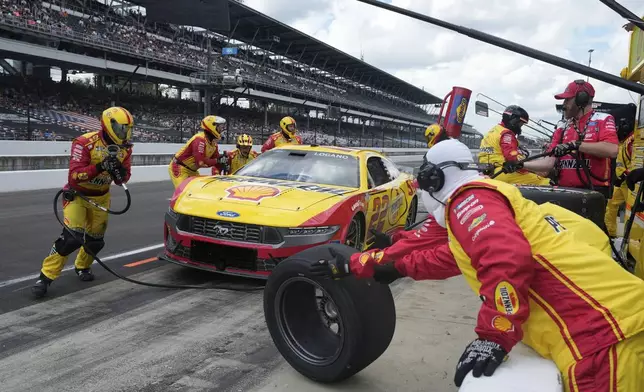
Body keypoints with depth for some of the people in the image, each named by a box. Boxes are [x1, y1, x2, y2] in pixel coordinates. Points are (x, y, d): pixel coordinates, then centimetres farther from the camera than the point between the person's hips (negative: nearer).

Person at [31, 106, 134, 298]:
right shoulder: (85, 143, -24)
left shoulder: (124, 148, -7)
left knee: (95, 238, 11)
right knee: (72, 237, -18)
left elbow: (123, 179, -5)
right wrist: (99, 167, -44)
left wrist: (120, 172, -28)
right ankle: (46, 276, -6)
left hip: (101, 197, 5)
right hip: (77, 194, -5)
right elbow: (74, 175, -31)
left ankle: (82, 266, 39)